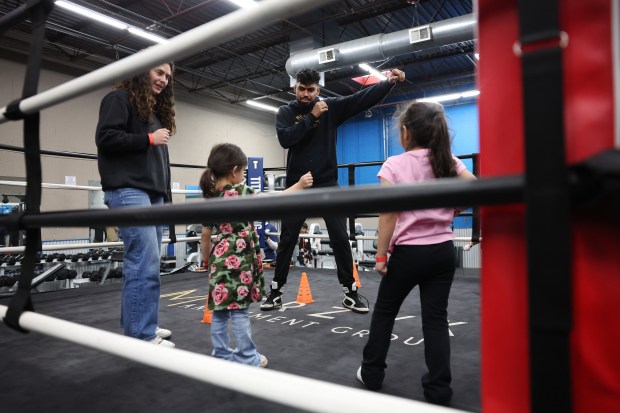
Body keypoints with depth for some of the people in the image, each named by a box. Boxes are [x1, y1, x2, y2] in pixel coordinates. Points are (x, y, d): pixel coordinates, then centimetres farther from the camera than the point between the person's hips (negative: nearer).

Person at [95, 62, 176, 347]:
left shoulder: (156, 109, 27)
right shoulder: (119, 99, 2)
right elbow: (105, 138, -11)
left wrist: (166, 195, 19)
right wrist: (149, 139, -9)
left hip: (154, 194, 9)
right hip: (129, 191, -9)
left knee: (144, 263, 8)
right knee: (145, 264, -14)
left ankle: (138, 326, 17)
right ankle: (141, 337, -7)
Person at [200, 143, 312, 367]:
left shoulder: (210, 197, 8)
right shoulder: (240, 192, -12)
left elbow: (206, 234, 13)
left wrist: (206, 259, 24)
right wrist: (299, 185, 0)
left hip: (220, 258, 7)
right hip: (238, 259, -7)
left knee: (220, 309, 13)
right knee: (239, 309, 1)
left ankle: (221, 355, 24)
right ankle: (248, 359, 13)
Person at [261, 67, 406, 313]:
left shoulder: (332, 107, 3)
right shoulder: (286, 112, 3)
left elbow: (364, 98, -7)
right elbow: (285, 139, -15)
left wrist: (389, 82, -21)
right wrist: (311, 116, -17)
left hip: (327, 185, 0)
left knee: (340, 239, 2)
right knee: (287, 240, 6)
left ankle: (350, 293, 14)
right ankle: (276, 291, 19)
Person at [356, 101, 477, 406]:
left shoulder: (394, 165, -11)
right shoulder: (449, 162, 1)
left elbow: (389, 215, -15)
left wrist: (381, 256, -9)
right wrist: (449, 209, 11)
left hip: (409, 253, -3)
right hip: (443, 251, 4)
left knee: (384, 312, 16)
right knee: (436, 318, 11)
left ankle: (372, 374, 29)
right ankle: (439, 389, 17)